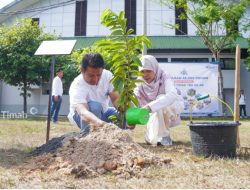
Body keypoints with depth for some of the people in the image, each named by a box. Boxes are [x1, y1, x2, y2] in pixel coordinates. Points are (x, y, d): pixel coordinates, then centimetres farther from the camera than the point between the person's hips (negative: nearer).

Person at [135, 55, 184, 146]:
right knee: (151, 140, -17)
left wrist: (150, 106, -59)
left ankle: (164, 136, -18)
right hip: (157, 115, 4)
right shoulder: (141, 85, -14)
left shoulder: (164, 78, -27)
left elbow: (172, 95, -47)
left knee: (161, 100, -35)